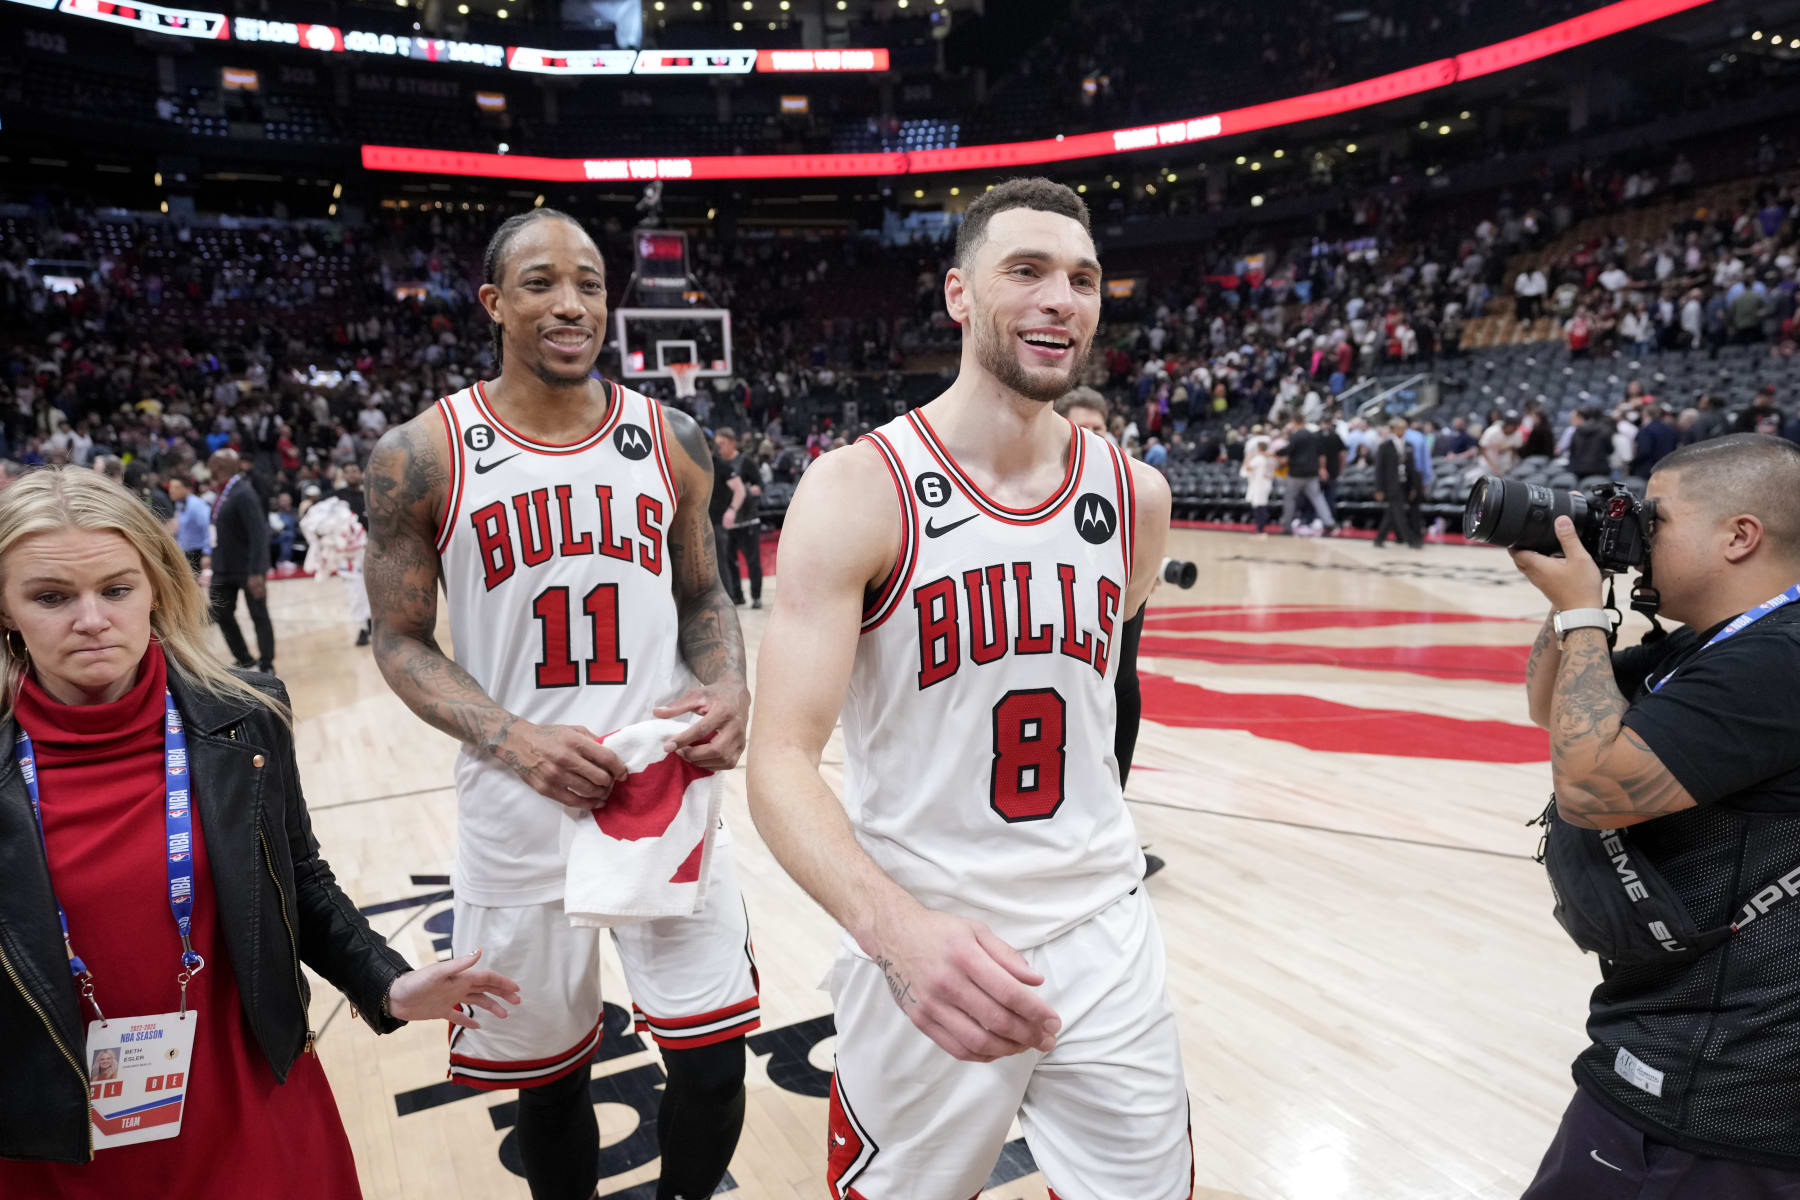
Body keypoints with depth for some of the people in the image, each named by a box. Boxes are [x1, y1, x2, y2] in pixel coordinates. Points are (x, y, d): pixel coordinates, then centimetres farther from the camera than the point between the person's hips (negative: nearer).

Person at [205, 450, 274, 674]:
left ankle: (266, 665, 14)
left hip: (248, 569, -9)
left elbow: (258, 534, -23)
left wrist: (256, 572, -26)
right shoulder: (225, 492, 7)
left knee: (259, 615, 3)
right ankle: (244, 659, 27)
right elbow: (222, 529, 15)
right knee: (221, 612, 13)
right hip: (225, 567, 9)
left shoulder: (243, 493, -18)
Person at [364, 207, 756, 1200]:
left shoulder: (670, 440, 3)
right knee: (546, 1076, 15)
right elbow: (401, 641, 0)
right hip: (519, 818, -1)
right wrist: (513, 740, -17)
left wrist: (729, 686, -11)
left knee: (712, 1066, 4)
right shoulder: (422, 457, -4)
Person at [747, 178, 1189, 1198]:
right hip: (924, 949, -3)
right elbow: (782, 763, -21)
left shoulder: (1135, 496, 0)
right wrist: (894, 925, -36)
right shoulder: (859, 491, -15)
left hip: (1105, 936, 4)